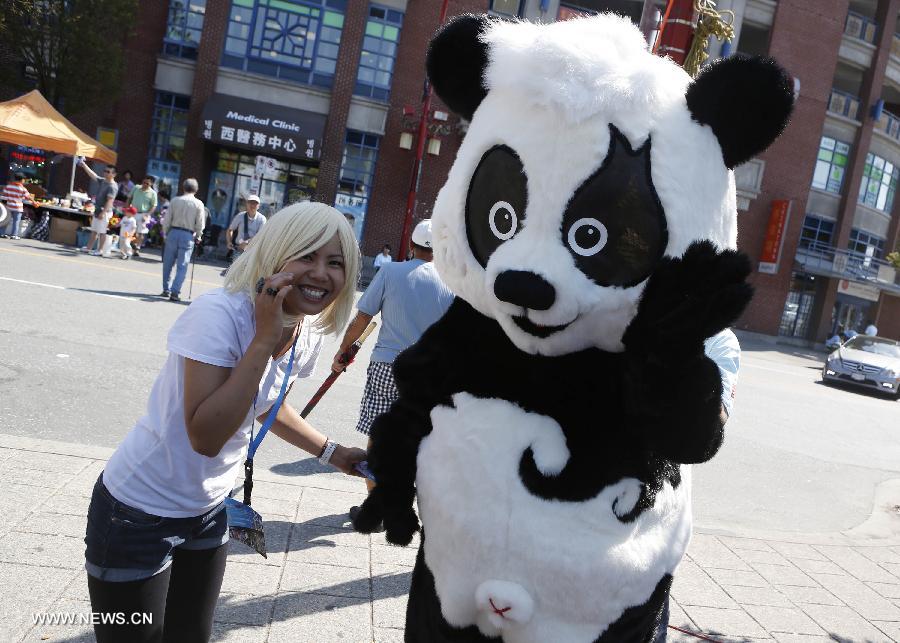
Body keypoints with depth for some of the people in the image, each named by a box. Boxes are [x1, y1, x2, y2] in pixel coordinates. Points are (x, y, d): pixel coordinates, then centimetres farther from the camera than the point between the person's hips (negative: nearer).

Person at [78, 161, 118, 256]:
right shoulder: (103, 181, 10)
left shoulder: (113, 187, -17)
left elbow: (110, 201, -23)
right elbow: (92, 174, 19)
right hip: (97, 210, 10)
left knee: (102, 232, -3)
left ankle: (100, 250, 4)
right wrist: (83, 164, 18)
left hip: (105, 212, -10)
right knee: (94, 230, 16)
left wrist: (103, 212, -28)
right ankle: (89, 247, 25)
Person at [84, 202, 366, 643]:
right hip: (139, 513, -7)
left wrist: (331, 452, 9)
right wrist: (265, 338, -33)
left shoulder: (308, 336, -4)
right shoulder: (219, 314, -26)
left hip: (208, 510, 7)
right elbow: (206, 436, -34)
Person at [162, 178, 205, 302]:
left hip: (173, 232, 2)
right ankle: (175, 292, -5)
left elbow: (167, 220, 3)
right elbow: (200, 224, -2)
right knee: (182, 266, 1)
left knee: (168, 263, 14)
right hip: (188, 236, -2)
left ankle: (166, 290, 19)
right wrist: (197, 236, 12)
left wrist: (166, 233, 14)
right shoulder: (198, 204, -2)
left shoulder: (175, 200, 2)